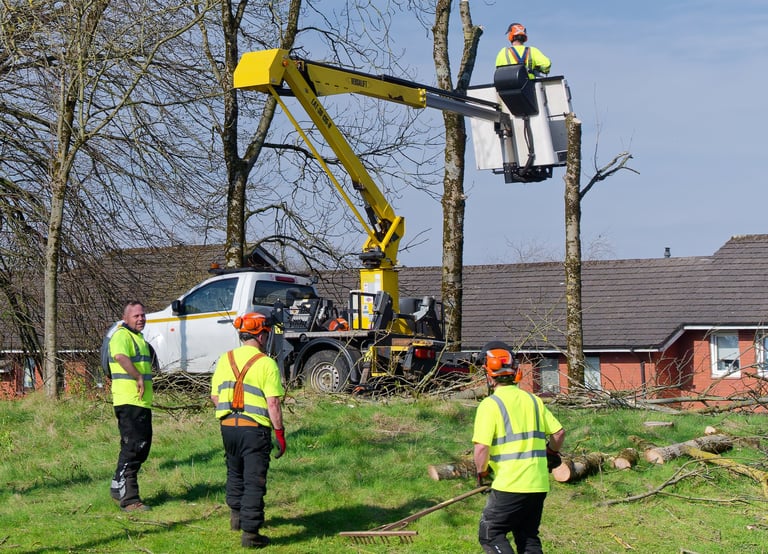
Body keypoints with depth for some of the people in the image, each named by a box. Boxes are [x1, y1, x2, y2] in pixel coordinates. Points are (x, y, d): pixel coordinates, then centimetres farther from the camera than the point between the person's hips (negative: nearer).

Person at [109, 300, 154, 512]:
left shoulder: (138, 337, 22)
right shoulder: (122, 336, -11)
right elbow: (120, 356, -32)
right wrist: (139, 377, -27)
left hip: (142, 401, 10)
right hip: (128, 401, -10)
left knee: (142, 447, 15)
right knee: (132, 448, -9)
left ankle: (119, 488, 27)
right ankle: (129, 499, -6)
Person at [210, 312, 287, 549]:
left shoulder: (225, 359, 5)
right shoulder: (266, 363, -11)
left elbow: (215, 396, 11)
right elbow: (273, 403, -15)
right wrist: (280, 433, -7)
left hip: (228, 426, 6)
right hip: (255, 429, -5)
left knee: (235, 472, 26)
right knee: (254, 481, 0)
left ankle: (236, 515, 41)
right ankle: (250, 533, -1)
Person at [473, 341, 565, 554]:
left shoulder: (490, 404, -9)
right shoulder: (533, 400, 9)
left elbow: (482, 447, -16)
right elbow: (559, 433, 11)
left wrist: (481, 473, 2)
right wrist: (552, 454, 30)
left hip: (510, 486, -6)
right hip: (538, 485, 6)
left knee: (490, 535, 4)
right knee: (528, 537, 16)